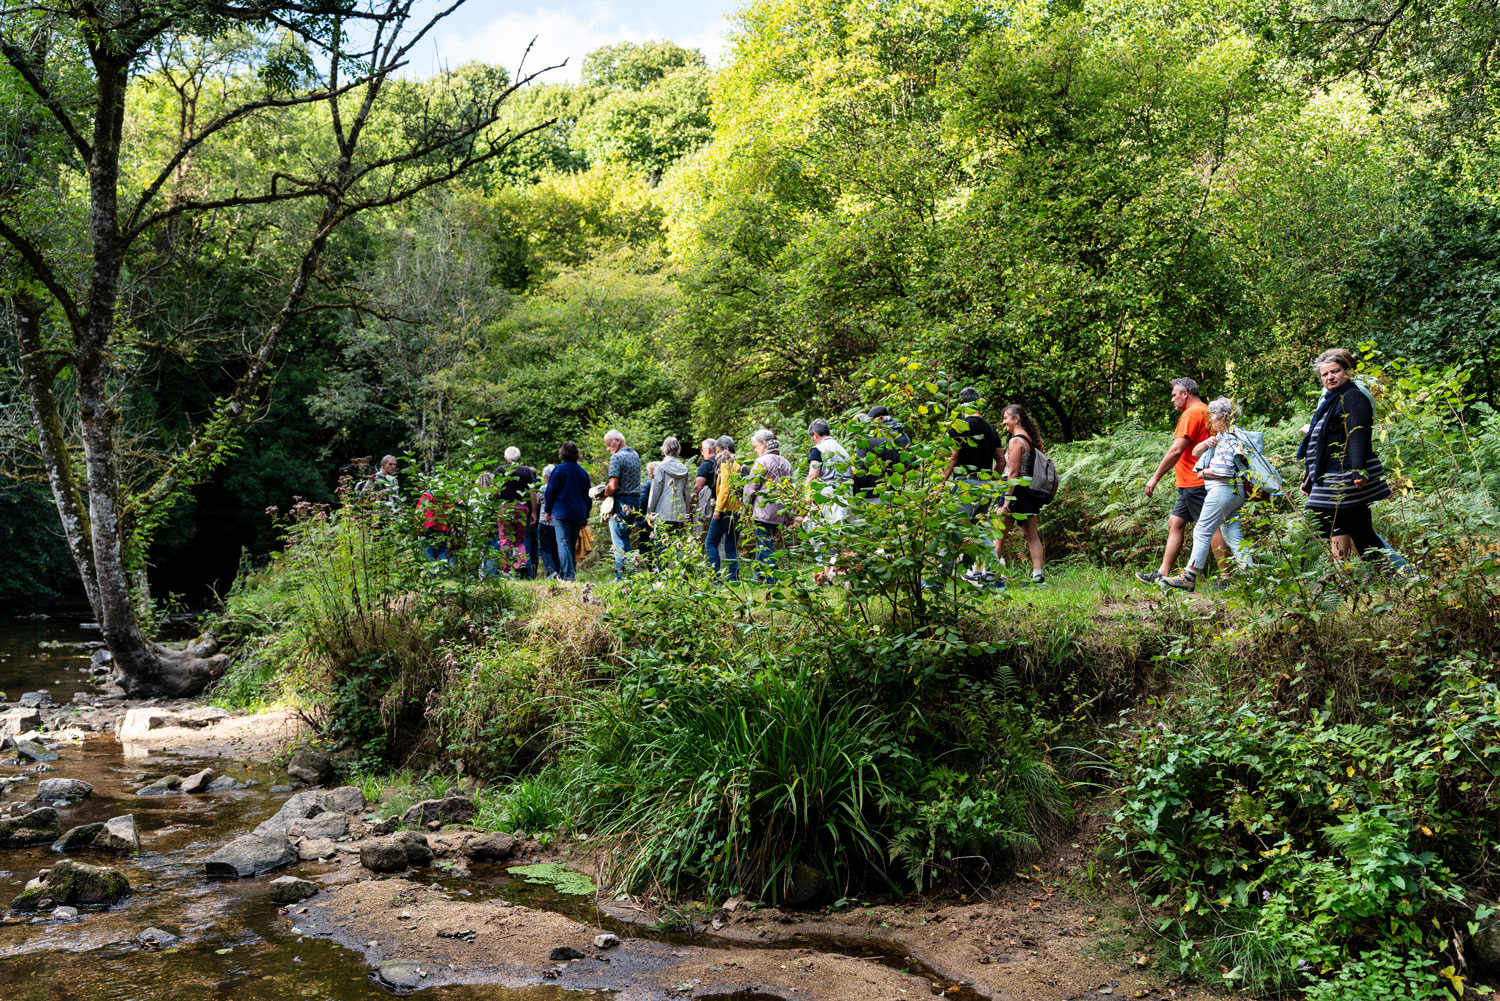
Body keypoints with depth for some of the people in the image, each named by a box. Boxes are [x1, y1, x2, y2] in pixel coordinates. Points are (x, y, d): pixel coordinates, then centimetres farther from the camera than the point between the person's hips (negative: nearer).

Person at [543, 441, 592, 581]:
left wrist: (548, 510, 8)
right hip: (579, 514, 5)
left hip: (561, 513, -5)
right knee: (572, 545, 13)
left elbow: (550, 492, -4)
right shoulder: (583, 472, 9)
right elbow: (587, 495, 14)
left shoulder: (558, 469, -7)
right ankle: (563, 573, 19)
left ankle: (568, 575, -17)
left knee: (563, 544, -6)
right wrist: (586, 516, 20)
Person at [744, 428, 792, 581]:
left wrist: (746, 508, 5)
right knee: (762, 545, 14)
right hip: (780, 513, 7)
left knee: (765, 547, -4)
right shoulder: (786, 463, 15)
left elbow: (751, 488, -7)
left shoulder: (762, 462, -8)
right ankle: (759, 577, 17)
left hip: (763, 511, -7)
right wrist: (785, 518, 19)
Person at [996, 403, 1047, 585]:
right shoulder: (1030, 440, 14)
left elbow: (1013, 473, -17)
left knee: (999, 535, -2)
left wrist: (1007, 500, -19)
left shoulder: (1016, 441, -12)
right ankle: (1038, 574, 2)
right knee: (1032, 535, 7)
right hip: (1032, 492, 9)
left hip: (1017, 490, -9)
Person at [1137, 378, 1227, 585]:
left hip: (1195, 484, -11)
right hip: (1193, 484, 11)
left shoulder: (1192, 413, -13)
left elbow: (1176, 450, -19)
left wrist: (1156, 477, -16)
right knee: (1174, 523, 10)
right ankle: (1163, 574, 10)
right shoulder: (1206, 411, 19)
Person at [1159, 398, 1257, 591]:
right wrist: (1207, 443, 0)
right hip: (1234, 492, 10)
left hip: (1222, 490, -10)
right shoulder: (1220, 437, 20)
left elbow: (1222, 471, -22)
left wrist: (1203, 473, -5)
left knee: (1202, 531, -8)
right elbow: (1195, 452, 19)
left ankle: (1189, 577, -7)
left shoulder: (1229, 439, -11)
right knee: (1233, 535, 7)